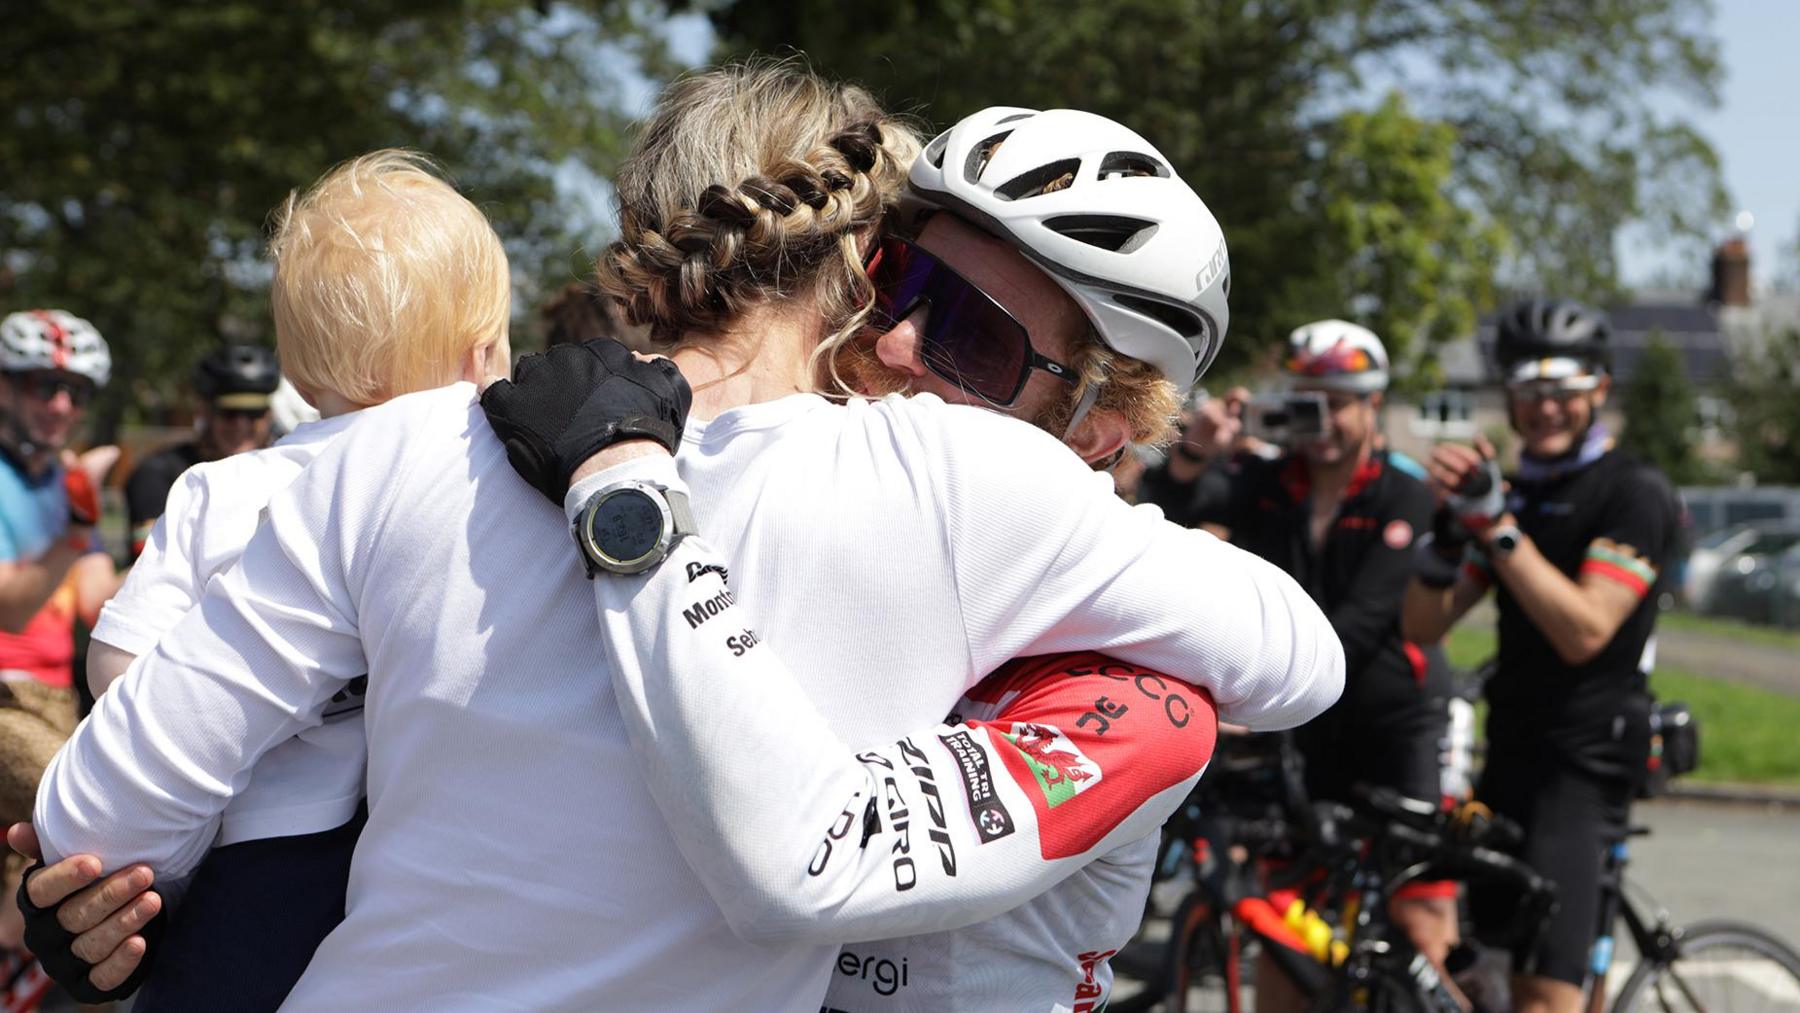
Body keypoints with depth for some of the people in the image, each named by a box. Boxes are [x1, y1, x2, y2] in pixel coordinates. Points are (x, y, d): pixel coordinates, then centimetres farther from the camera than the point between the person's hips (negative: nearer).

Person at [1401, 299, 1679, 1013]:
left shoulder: (1635, 493, -8)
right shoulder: (1512, 493, 14)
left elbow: (1584, 631, -21)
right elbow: (1422, 626, 5)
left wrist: (1497, 526, -25)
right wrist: (1450, 523, -11)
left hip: (1584, 759, -8)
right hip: (1511, 749, 8)